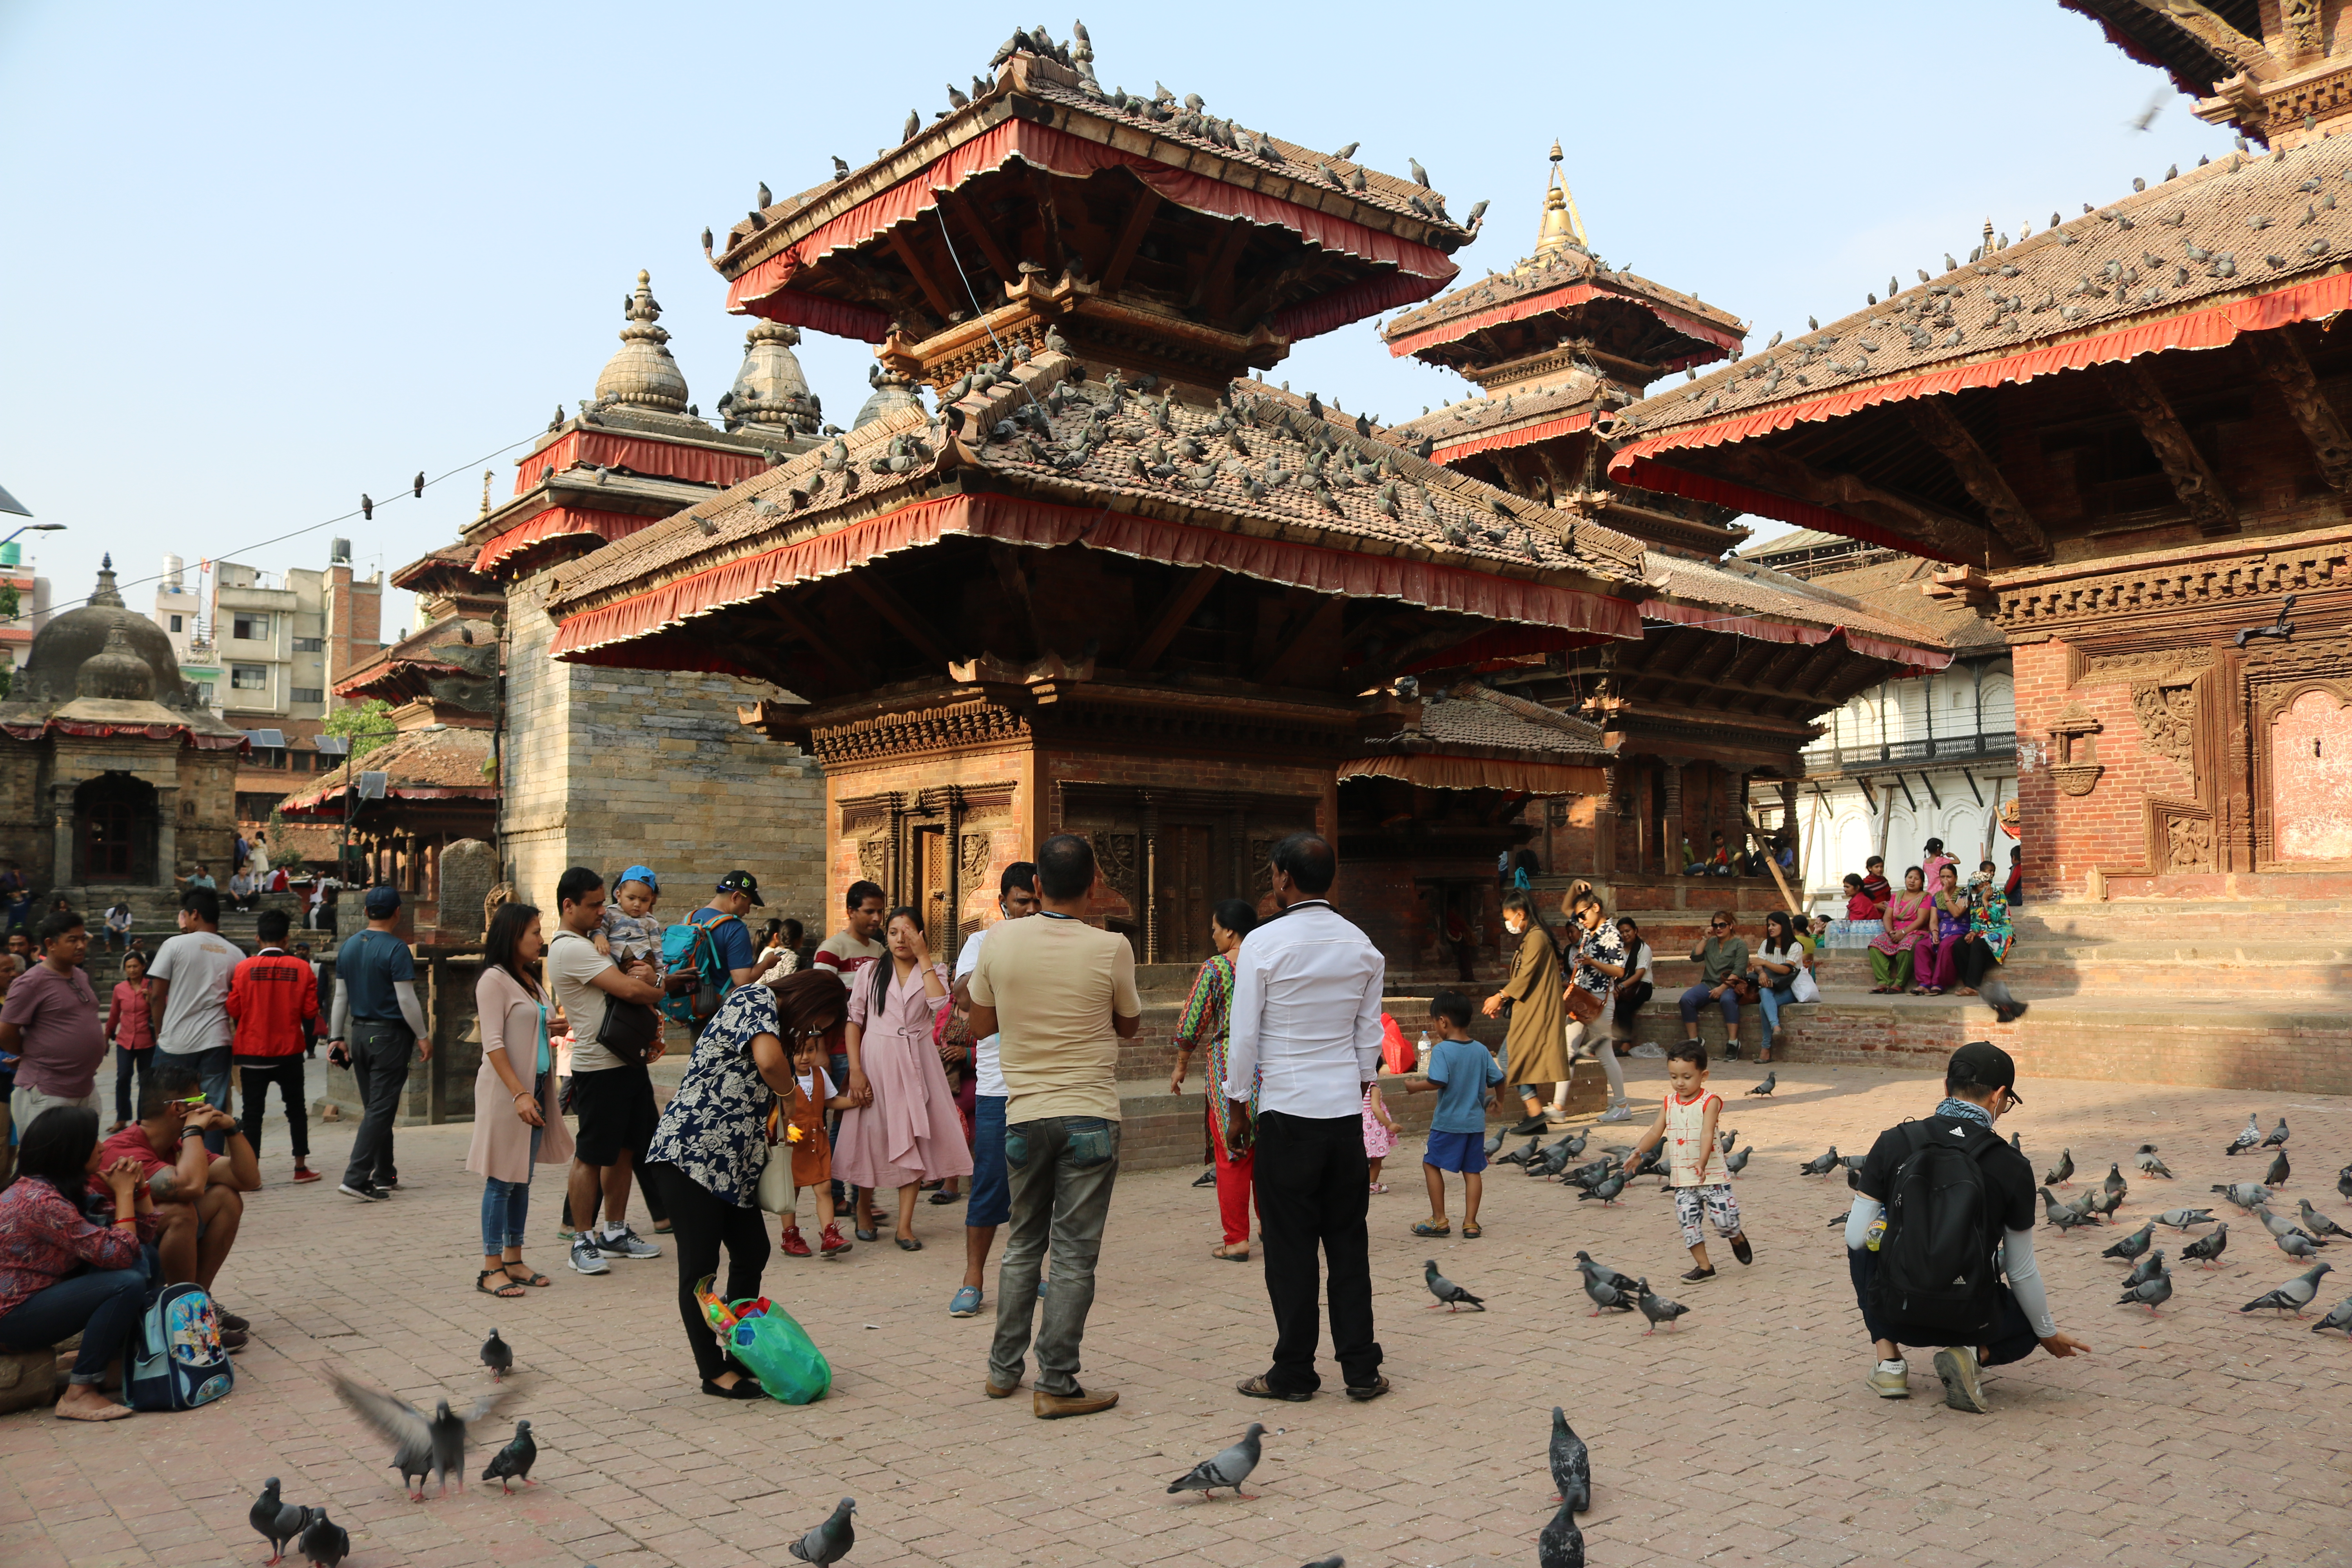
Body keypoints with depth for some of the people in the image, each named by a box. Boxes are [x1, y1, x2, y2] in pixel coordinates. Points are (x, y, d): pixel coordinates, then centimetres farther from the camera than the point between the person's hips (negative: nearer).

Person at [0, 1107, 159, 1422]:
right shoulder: (42, 1202, -24)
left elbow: (146, 1233, 11)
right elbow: (118, 1254, -25)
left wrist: (136, 1185, -4)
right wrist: (123, 1192, -15)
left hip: (37, 1296, 10)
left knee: (141, 1256, 6)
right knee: (127, 1284, -24)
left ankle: (122, 1357, 7)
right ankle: (79, 1394, -17)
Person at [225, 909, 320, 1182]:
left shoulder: (244, 968, -7)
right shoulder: (301, 968, -6)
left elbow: (233, 1011, -2)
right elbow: (310, 1012, -3)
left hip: (252, 1050, -1)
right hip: (290, 1050, 1)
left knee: (253, 1111, 5)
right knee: (296, 1107, 13)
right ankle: (301, 1167, 14)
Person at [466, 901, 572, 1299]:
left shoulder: (531, 980, 15)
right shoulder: (494, 979, -10)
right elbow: (494, 1045, -16)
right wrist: (520, 1094, -21)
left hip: (535, 1087, 8)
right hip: (506, 1091, -8)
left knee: (523, 1180, 11)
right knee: (501, 1181, -3)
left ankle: (514, 1260, 18)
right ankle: (492, 1268, 3)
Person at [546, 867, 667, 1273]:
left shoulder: (586, 945, 18)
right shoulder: (570, 949, -16)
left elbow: (622, 987, 23)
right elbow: (628, 989, -22)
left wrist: (641, 978, 0)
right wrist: (656, 990, -2)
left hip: (627, 1061, 10)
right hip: (598, 1068, -10)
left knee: (624, 1149, 14)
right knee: (591, 1155, -2)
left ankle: (616, 1232, 24)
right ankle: (583, 1241, 7)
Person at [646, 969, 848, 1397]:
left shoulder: (778, 1028, 21)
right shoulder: (756, 999, -8)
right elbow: (769, 1061, -26)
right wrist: (787, 1089, -8)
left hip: (731, 1164, 10)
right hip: (690, 1153, -10)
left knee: (752, 1254, 14)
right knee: (700, 1266, 0)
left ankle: (742, 1358, 26)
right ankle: (714, 1373, 8)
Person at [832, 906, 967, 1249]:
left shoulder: (934, 970, 7)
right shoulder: (871, 972, 6)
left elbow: (939, 1003, -16)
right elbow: (854, 1021, 2)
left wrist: (923, 957, -12)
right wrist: (855, 1071, -8)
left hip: (917, 1062, 0)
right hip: (876, 1059, 0)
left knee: (914, 1140, -3)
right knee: (872, 1136, 5)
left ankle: (905, 1226, 2)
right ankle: (864, 1209, 28)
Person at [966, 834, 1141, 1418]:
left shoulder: (1000, 940, -3)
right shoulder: (1110, 947, -10)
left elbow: (979, 1024, 9)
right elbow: (1129, 1025, 6)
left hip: (1024, 1114, 3)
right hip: (1090, 1115, -3)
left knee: (1023, 1243, 18)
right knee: (1074, 1253, 2)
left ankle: (1004, 1369, 25)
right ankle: (1056, 1385, 5)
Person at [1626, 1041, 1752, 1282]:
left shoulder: (1710, 1102, -11)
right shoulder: (1669, 1103, 6)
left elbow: (1707, 1134, -23)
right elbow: (1656, 1131, 4)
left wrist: (1702, 1164, -35)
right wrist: (1638, 1152, -10)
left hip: (1712, 1175, -5)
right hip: (1682, 1179, 5)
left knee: (1724, 1218, -6)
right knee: (1688, 1222, 2)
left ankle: (1737, 1239, 28)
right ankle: (1703, 1266, 15)